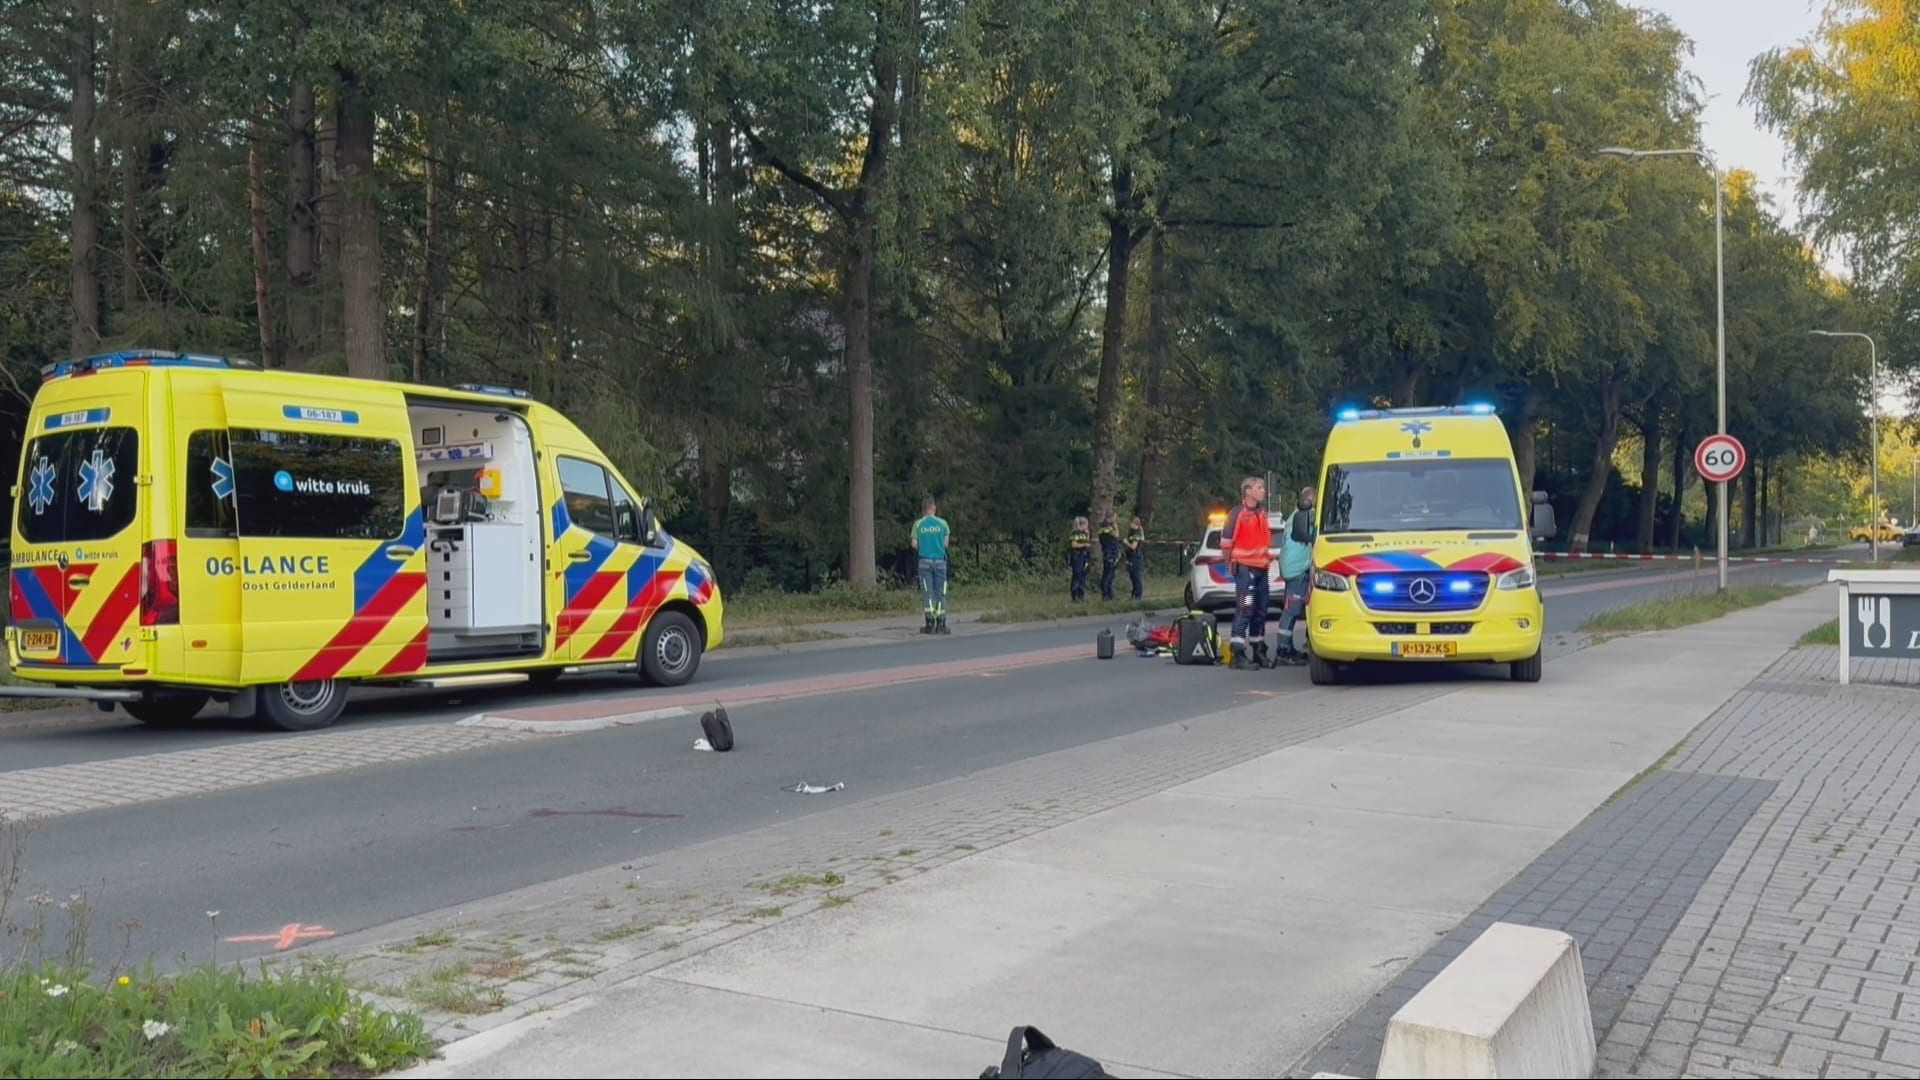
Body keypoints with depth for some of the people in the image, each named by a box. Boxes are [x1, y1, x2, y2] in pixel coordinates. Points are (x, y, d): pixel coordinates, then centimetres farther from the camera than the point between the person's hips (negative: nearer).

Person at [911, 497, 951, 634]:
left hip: (925, 561, 0)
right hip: (940, 561, 0)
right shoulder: (942, 523, 0)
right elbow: (946, 543, 2)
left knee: (928, 593, 3)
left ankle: (930, 624, -1)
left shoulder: (918, 524, 1)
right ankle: (941, 624, 3)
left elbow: (914, 545, 0)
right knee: (941, 593, 5)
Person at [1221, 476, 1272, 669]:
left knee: (1260, 611, 12)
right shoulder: (1238, 513, -9)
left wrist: (1267, 558, 16)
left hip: (1262, 568, 8)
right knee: (1244, 610, -11)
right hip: (1245, 568, -8)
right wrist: (1231, 564, -3)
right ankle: (1238, 654, -10)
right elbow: (1226, 542, -9)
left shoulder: (1262, 513, 14)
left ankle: (1259, 651, 21)